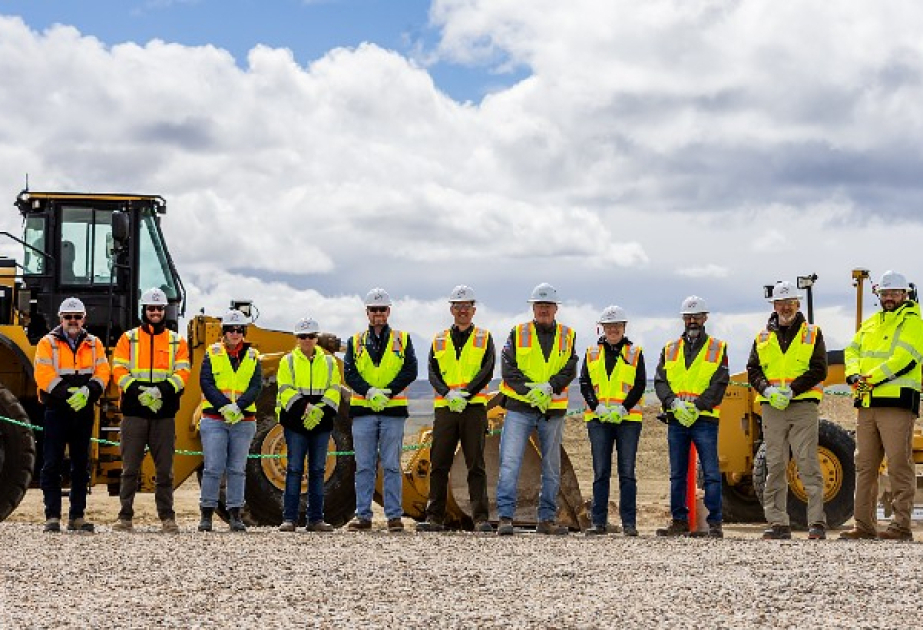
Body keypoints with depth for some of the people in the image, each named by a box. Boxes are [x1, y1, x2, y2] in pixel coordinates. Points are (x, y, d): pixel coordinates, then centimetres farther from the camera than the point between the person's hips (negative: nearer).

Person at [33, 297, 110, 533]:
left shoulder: (94, 345, 11)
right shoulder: (48, 343, 2)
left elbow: (102, 373, 1)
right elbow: (44, 375, -10)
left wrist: (87, 391, -18)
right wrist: (68, 393, -21)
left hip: (84, 411, 3)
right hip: (56, 410, -3)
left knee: (81, 466, 7)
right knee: (52, 464, -5)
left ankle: (77, 516, 12)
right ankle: (52, 516, -4)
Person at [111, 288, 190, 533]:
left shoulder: (177, 342, 11)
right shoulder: (128, 339, 9)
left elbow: (182, 373, 1)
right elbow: (119, 370, 0)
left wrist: (162, 390, -16)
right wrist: (137, 391, -16)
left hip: (164, 412, 1)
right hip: (134, 411, -1)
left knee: (164, 468, 3)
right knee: (130, 467, 1)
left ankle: (167, 517, 9)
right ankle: (125, 517, 5)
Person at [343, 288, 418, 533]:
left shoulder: (402, 340, 10)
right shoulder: (355, 342, 12)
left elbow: (411, 371, -1)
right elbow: (349, 373, 2)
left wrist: (388, 392, -13)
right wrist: (369, 391, -15)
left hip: (393, 409, -1)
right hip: (363, 410, 1)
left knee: (391, 466, 0)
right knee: (364, 466, 2)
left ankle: (394, 515, 4)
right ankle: (363, 515, 5)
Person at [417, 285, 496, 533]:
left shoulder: (484, 338, 10)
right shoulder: (439, 341, 16)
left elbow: (487, 371, -3)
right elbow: (433, 373, 4)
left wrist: (465, 394, -16)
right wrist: (447, 393, -15)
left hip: (474, 407, -2)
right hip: (444, 408, 2)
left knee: (476, 465, -5)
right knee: (439, 464, 2)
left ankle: (481, 519, -6)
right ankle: (435, 518, 5)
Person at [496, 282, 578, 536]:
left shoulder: (567, 336, 9)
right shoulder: (517, 334, 5)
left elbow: (569, 371, -1)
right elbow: (508, 370, -4)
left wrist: (548, 387, -18)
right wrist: (531, 391, -16)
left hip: (553, 409, 2)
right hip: (519, 408, -2)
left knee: (551, 467, 8)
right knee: (510, 462, -12)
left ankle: (547, 519, 16)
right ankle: (505, 517, -12)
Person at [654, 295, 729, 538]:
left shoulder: (718, 349, 6)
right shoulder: (670, 350, 16)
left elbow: (719, 384, -3)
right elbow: (660, 382, 5)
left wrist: (697, 407, -15)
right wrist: (674, 403, -13)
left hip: (704, 419, -3)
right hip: (676, 419, 3)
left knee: (711, 474, -6)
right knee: (677, 475, 6)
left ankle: (715, 523, -3)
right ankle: (679, 522, 12)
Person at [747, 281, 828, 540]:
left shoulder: (812, 334, 7)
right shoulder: (763, 338, 16)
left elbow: (819, 370, -2)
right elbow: (753, 371, 9)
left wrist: (791, 390, -13)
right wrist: (768, 390, -11)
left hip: (803, 405, -3)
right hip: (772, 407, 3)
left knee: (808, 463, -9)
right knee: (775, 466, 3)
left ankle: (817, 522, -9)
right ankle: (778, 523, 6)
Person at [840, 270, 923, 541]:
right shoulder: (870, 324, 22)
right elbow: (853, 351, 15)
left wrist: (871, 378, -17)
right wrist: (854, 374, -6)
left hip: (897, 401, -7)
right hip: (867, 403, 7)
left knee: (899, 466, -8)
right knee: (865, 466, 8)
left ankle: (901, 526, -7)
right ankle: (865, 525, 13)